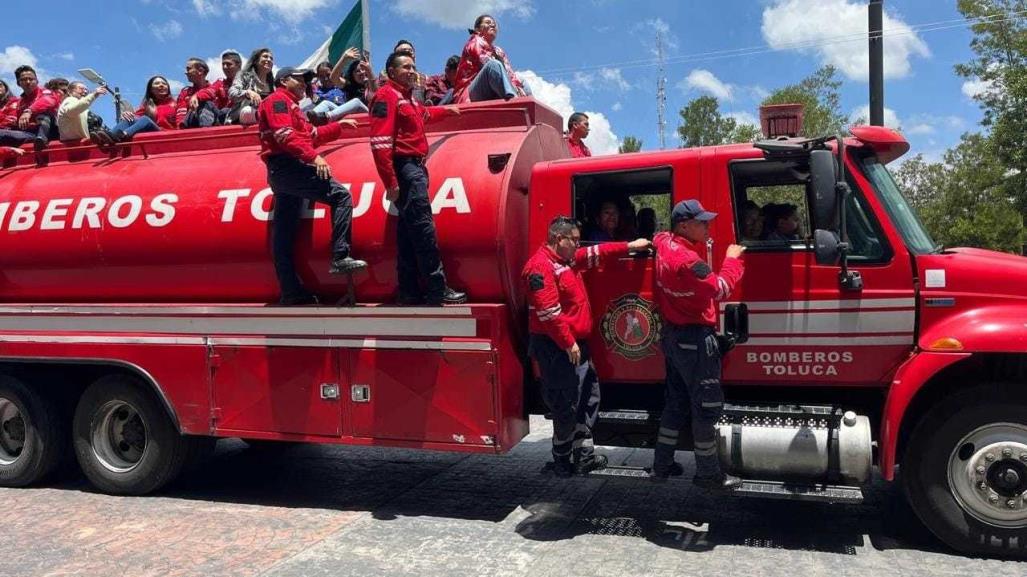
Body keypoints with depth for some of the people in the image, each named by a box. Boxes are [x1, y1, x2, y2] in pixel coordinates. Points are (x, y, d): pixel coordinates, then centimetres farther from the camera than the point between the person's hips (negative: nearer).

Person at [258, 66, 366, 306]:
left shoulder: (291, 106, 31)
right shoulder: (278, 100, -1)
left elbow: (311, 136, 29)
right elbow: (285, 135, -16)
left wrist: (338, 126, 29)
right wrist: (314, 156, -24)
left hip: (281, 173, 11)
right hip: (287, 166, -11)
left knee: (284, 234, 6)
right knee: (341, 195, -16)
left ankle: (291, 291, 8)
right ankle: (340, 258, -22)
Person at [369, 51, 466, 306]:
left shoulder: (407, 97, 19)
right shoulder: (387, 96, -9)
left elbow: (423, 113, 45)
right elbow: (380, 142, -18)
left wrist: (446, 109, 57)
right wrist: (391, 182, -22)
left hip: (416, 168, 10)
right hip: (405, 168, -10)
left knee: (409, 232, 10)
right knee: (424, 230, -12)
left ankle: (409, 292, 15)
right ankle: (437, 290, -9)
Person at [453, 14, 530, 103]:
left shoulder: (499, 51, 28)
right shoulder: (476, 41, 9)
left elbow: (509, 72, 11)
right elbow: (486, 62, -9)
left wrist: (518, 85, -14)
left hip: (492, 98, 7)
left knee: (524, 87, -9)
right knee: (493, 65, -29)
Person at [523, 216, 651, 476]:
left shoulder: (568, 259, 13)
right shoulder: (541, 266, -19)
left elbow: (596, 253, 26)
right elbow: (548, 312, -24)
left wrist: (630, 246, 23)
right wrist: (568, 343, -22)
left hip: (576, 344, 11)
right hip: (558, 348, -11)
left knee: (589, 397, 16)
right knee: (567, 406, -4)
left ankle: (584, 454, 24)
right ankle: (562, 461, 10)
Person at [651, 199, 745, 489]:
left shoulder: (664, 243, 4)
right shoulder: (687, 260, -24)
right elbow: (720, 289, -22)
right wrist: (732, 259, -7)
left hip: (672, 335, 10)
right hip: (694, 339, -10)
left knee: (676, 402, 18)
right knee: (707, 406, 0)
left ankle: (662, 464, 25)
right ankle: (708, 473, 8)